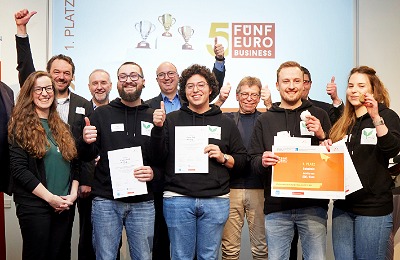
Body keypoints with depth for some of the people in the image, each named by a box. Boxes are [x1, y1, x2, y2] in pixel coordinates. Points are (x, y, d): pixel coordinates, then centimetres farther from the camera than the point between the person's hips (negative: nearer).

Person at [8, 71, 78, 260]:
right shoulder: (20, 126, -4)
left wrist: (73, 194, -1)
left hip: (64, 206, 5)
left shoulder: (62, 127, 14)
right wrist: (50, 198, -15)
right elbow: (19, 170, -12)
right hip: (34, 205, -5)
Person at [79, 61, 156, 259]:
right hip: (106, 200, -1)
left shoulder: (153, 117, 7)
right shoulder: (102, 113, 4)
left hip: (143, 202, 1)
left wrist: (154, 172, -10)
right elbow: (86, 157, 4)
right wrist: (86, 142, -17)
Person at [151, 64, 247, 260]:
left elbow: (242, 161, 12)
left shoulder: (226, 123, 11)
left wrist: (223, 158, -7)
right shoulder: (172, 119, 9)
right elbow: (159, 155, 2)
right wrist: (158, 127, -10)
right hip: (178, 198, 0)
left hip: (215, 200, 1)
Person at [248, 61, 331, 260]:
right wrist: (263, 161, -14)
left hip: (313, 205, -1)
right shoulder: (264, 120, 11)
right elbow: (253, 161, 9)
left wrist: (322, 136, -9)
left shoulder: (319, 116, 8)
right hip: (276, 207, 1)